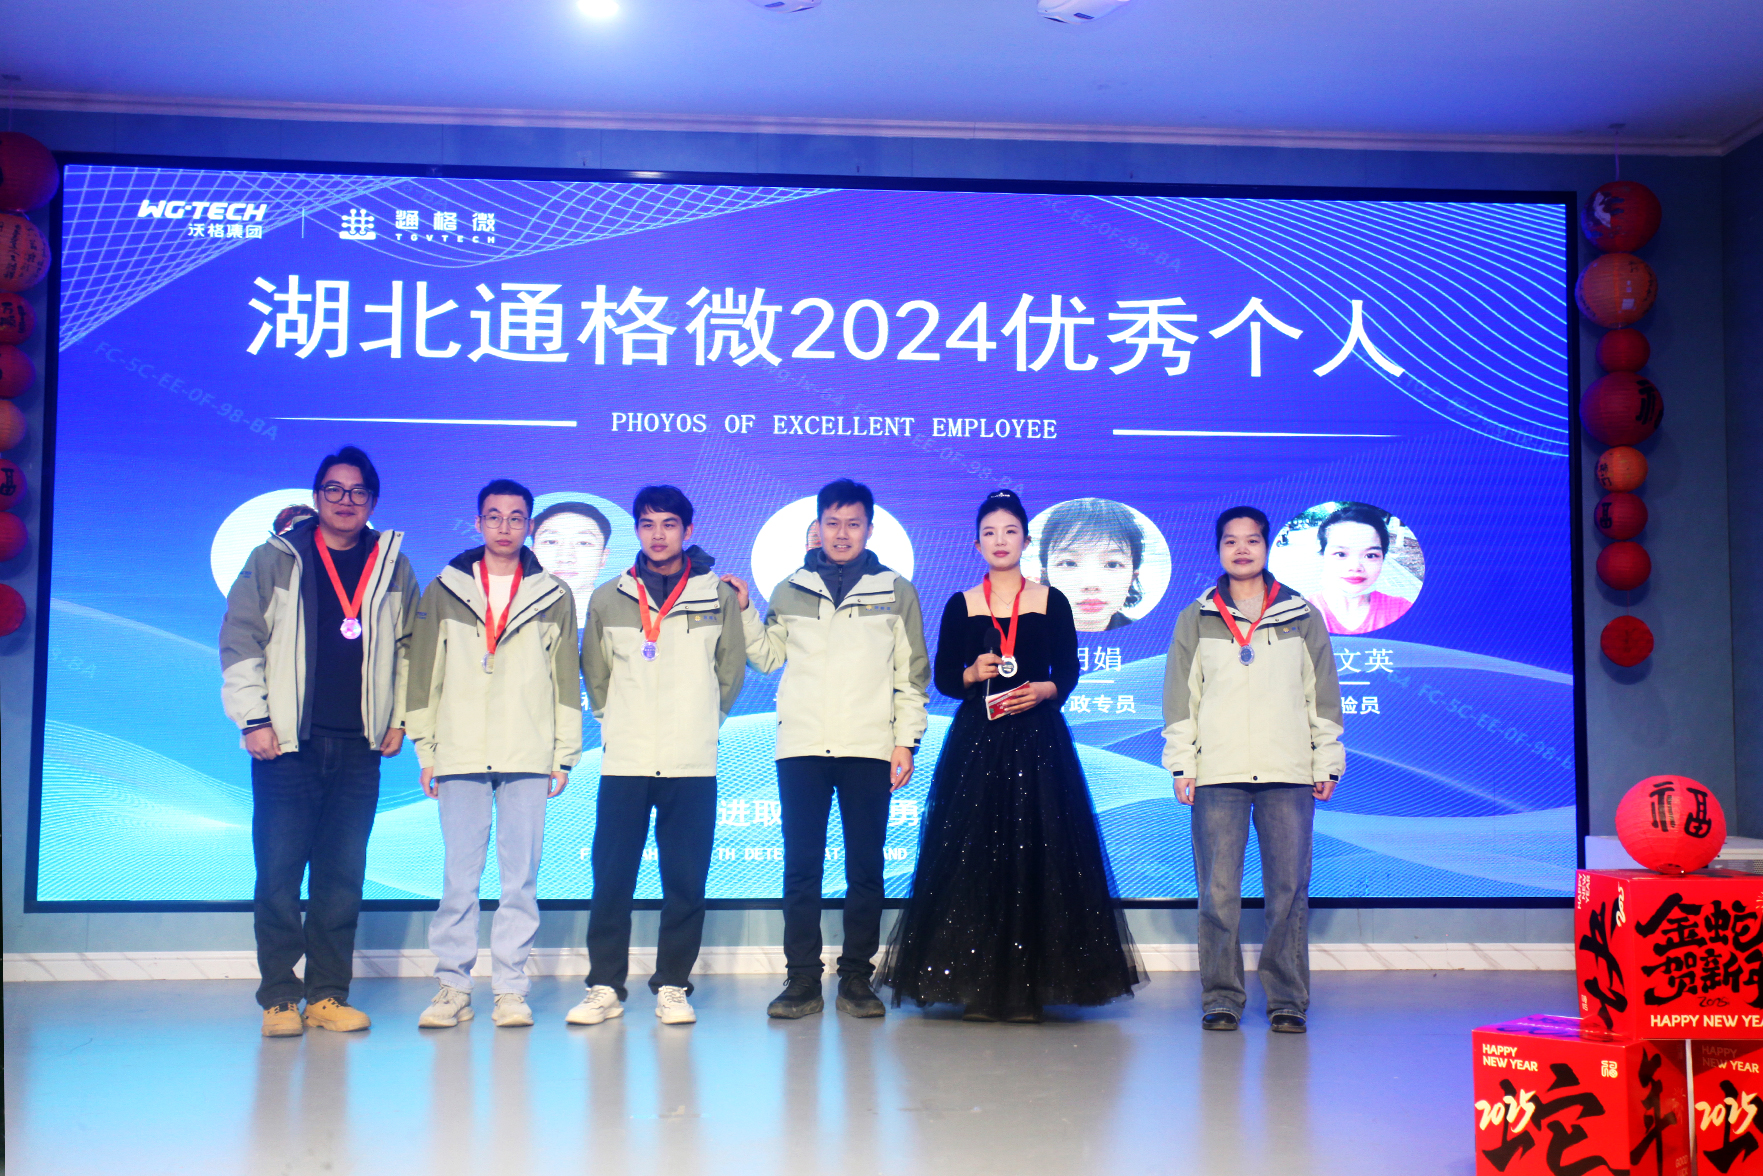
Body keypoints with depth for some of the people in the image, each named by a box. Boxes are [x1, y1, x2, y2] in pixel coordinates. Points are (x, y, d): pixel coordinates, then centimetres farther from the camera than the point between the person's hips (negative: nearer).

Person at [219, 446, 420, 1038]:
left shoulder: (393, 568, 11)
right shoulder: (275, 560, 4)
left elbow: (409, 648, 15)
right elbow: (240, 640, 1)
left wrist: (399, 718, 7)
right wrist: (254, 718, -6)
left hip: (359, 746, 2)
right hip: (286, 743, -2)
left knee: (343, 873, 4)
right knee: (280, 869, -2)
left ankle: (329, 994, 12)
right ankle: (279, 997, 6)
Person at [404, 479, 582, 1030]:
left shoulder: (553, 596, 10)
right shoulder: (444, 590, 10)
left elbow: (567, 679, 9)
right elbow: (423, 672, 10)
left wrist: (565, 753, 4)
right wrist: (425, 748, 4)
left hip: (528, 757, 0)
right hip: (460, 755, 0)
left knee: (521, 876, 1)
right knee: (459, 875, 1)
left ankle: (510, 988, 9)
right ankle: (452, 985, 10)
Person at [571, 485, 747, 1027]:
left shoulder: (718, 596, 4)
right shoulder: (608, 598, 8)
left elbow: (731, 670, 13)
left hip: (692, 764, -1)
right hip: (624, 760, 1)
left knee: (686, 881, 1)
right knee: (611, 877, 1)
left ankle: (672, 986, 12)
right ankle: (604, 986, 12)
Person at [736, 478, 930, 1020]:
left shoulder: (896, 591, 8)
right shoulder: (790, 590, 13)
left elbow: (912, 674, 7)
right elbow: (767, 656, 18)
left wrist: (906, 740, 0)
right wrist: (744, 611, 7)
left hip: (869, 748, -1)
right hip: (801, 746, 1)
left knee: (865, 865, 2)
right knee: (801, 865, 1)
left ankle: (857, 978, 11)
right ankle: (803, 979, 7)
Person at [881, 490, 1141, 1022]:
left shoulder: (1052, 602, 7)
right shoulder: (960, 606, 9)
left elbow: (1068, 673, 5)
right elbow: (943, 678, 7)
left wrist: (1042, 690, -14)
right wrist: (972, 674, -13)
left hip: (1038, 741, 0)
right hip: (976, 741, 1)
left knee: (1036, 855, -5)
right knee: (972, 855, -4)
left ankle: (1028, 988, 2)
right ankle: (980, 989, 3)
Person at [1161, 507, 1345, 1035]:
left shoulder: (1302, 616, 12)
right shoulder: (1195, 620, 11)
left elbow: (1323, 694, 13)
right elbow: (1180, 696, 10)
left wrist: (1327, 763, 8)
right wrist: (1181, 764, 2)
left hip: (1288, 772, 0)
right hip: (1218, 773, 0)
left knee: (1289, 889, 0)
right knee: (1217, 891, -2)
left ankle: (1288, 1001, 9)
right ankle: (1221, 998, 7)